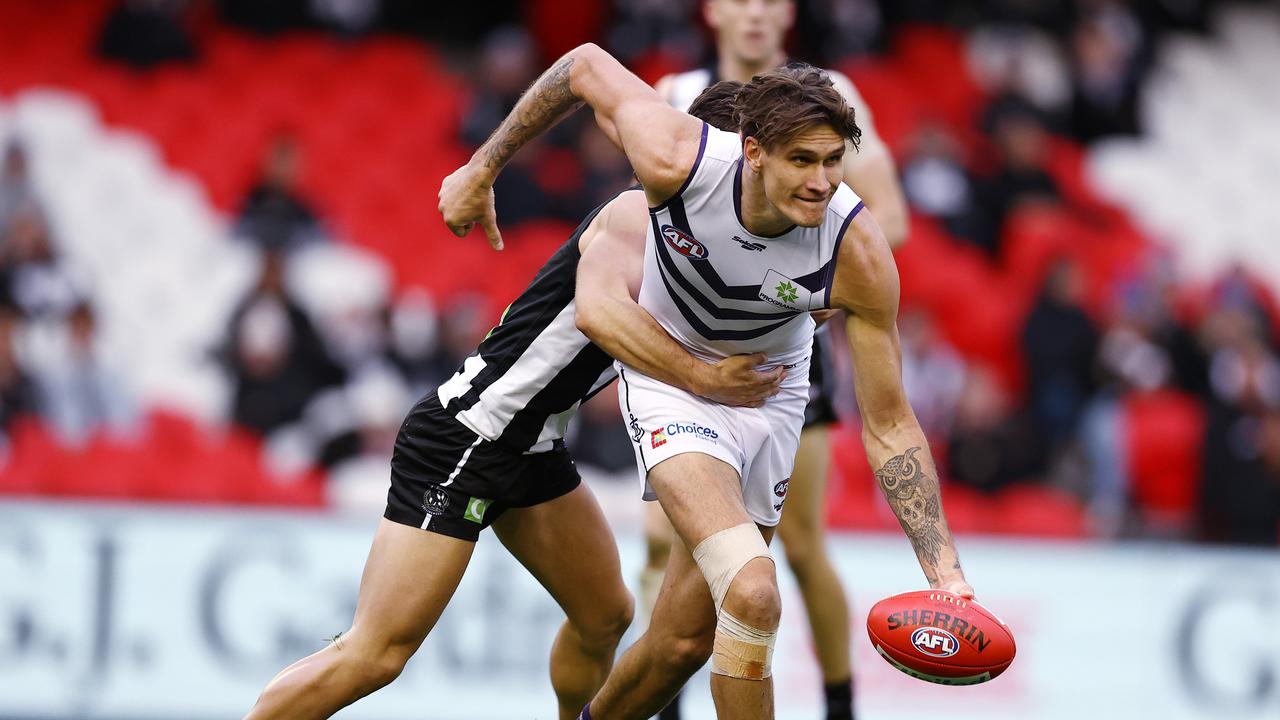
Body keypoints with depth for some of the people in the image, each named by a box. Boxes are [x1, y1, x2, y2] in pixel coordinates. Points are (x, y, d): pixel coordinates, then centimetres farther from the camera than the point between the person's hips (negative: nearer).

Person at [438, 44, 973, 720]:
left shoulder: (859, 253, -29)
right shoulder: (681, 160, -31)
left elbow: (890, 429, -21)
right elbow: (587, 66, -11)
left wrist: (945, 571, -29)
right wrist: (480, 173, 0)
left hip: (768, 394, 2)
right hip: (669, 378, -2)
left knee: (685, 639, 8)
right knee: (752, 594, -27)